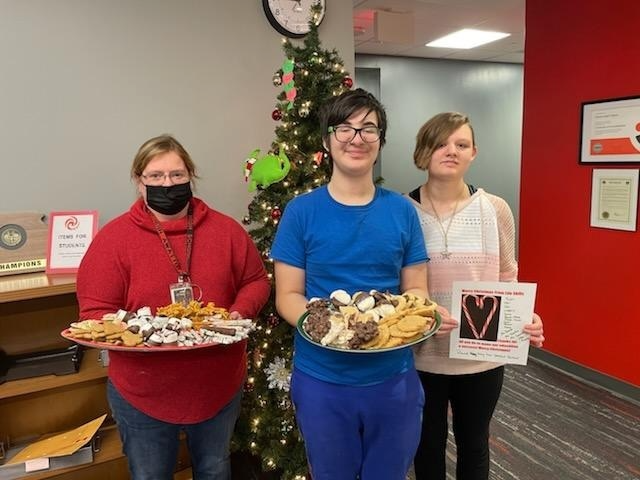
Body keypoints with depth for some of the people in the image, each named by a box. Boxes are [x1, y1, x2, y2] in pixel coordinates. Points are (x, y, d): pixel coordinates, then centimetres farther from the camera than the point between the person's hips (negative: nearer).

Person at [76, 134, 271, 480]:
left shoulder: (226, 229, -4)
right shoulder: (113, 238, -10)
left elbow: (256, 281, 4)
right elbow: (95, 311, -10)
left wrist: (241, 312, -15)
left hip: (220, 386, 2)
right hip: (143, 394, -1)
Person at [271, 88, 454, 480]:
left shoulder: (402, 211, -1)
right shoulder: (301, 211, -7)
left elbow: (416, 290, 2)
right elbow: (287, 296, -6)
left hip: (393, 377, 2)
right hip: (321, 380, -1)